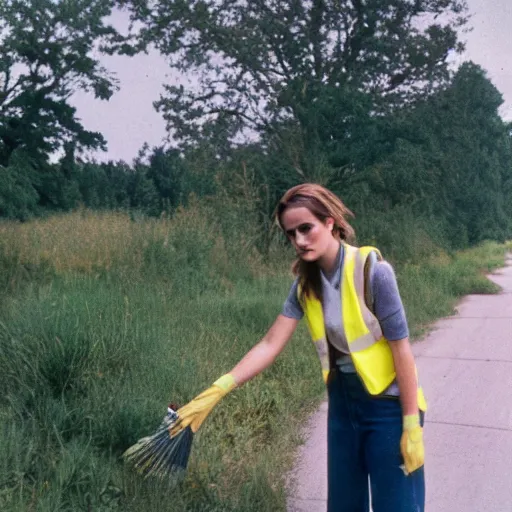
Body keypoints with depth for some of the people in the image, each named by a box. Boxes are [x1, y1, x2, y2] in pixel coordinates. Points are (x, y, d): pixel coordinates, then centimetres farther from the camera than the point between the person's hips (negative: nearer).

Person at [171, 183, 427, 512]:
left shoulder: (372, 270, -20)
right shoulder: (306, 284, -3)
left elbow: (402, 349, -18)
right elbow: (270, 345, -7)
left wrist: (412, 427, -16)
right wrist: (214, 393, -16)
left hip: (388, 405, -5)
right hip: (343, 401, 6)